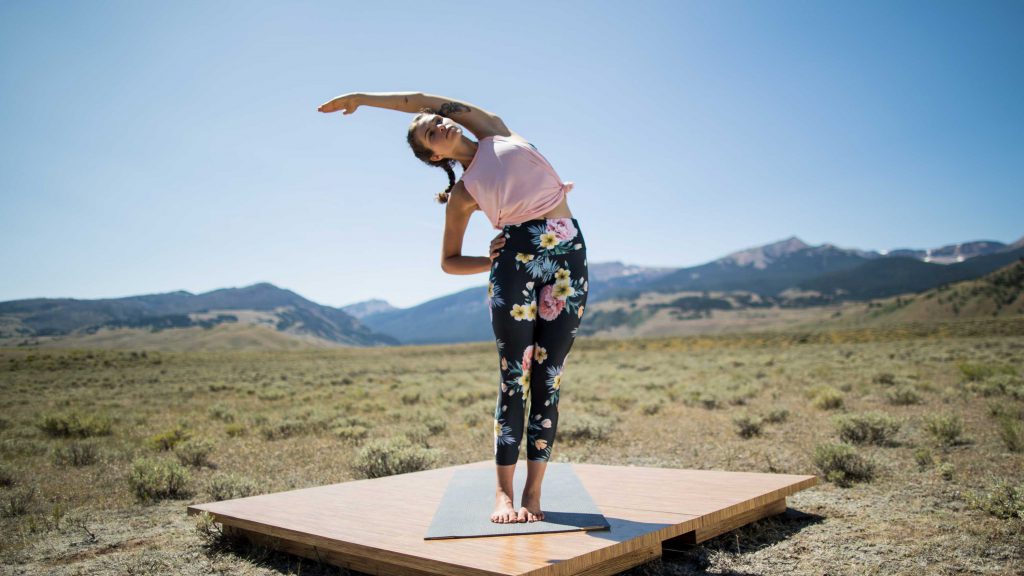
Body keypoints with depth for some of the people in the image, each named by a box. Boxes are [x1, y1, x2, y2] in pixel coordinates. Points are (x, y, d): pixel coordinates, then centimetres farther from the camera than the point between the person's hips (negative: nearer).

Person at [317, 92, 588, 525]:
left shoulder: (494, 131, 17)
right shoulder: (462, 193, 12)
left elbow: (421, 99, 16)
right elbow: (448, 262, 15)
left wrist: (360, 96, 26)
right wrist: (493, 262, -1)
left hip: (569, 255, 2)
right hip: (518, 258, -2)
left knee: (548, 381, -2)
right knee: (515, 380, -7)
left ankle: (533, 491, 4)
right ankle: (504, 491, 3)